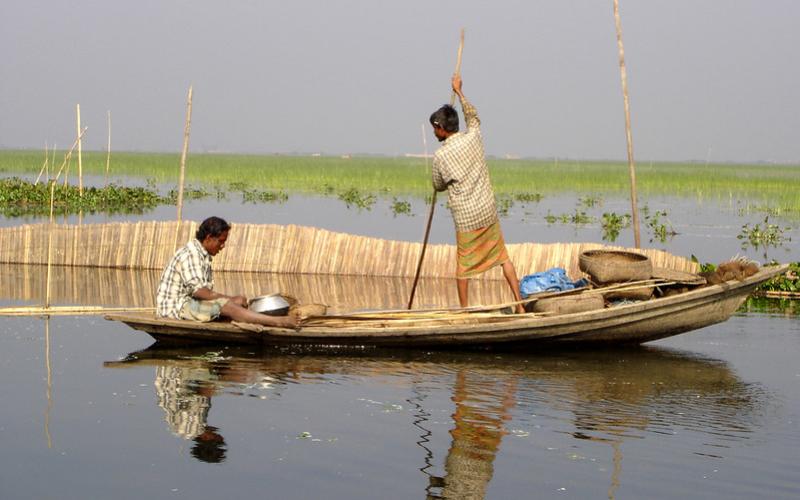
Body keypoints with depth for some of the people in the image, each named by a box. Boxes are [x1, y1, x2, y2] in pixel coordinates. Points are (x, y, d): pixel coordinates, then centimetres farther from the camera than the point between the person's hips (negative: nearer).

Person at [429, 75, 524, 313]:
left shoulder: (440, 156, -13)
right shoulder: (473, 137, -3)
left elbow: (438, 186, 4)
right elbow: (473, 116, 20)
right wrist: (458, 91, 32)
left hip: (466, 218, -4)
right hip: (489, 212, 4)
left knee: (464, 265, 10)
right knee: (503, 258, 12)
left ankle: (464, 310, 17)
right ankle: (520, 305, 11)